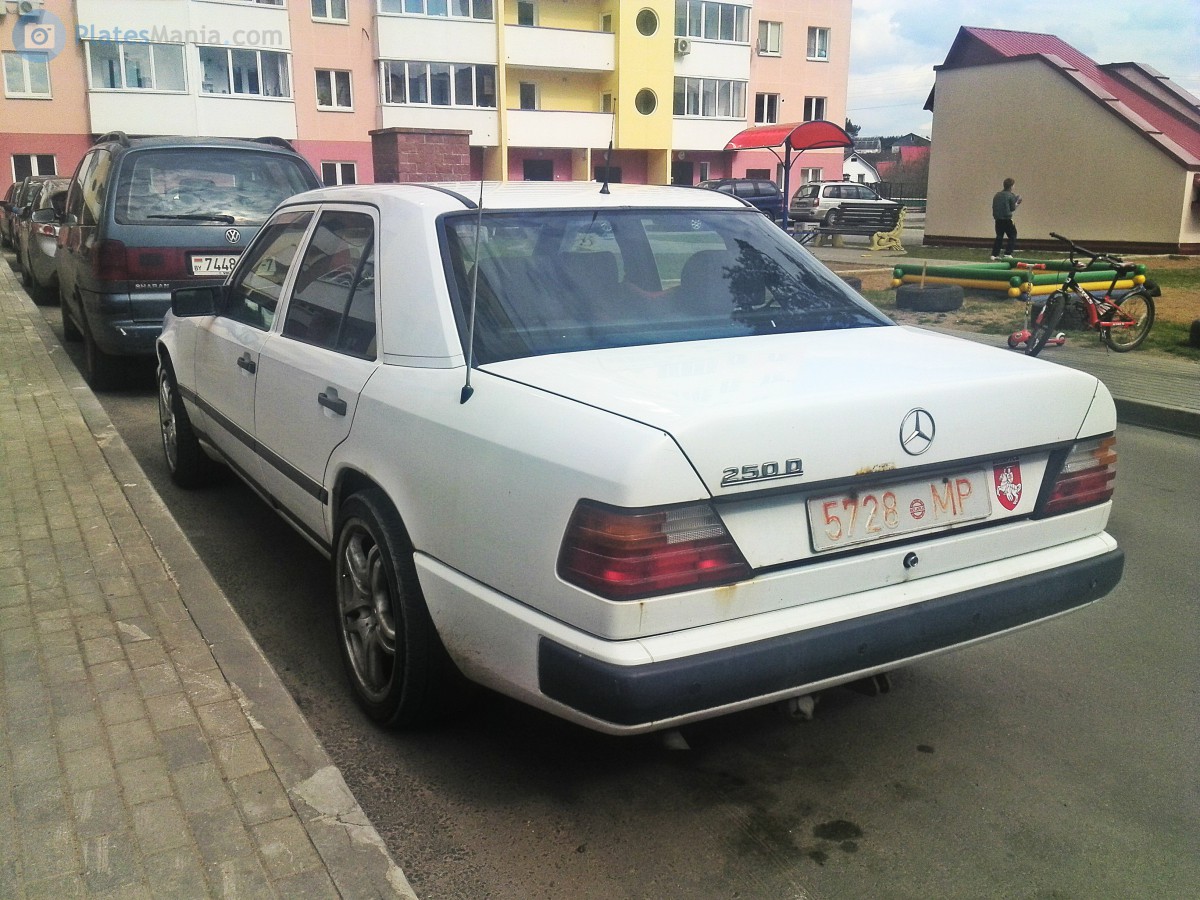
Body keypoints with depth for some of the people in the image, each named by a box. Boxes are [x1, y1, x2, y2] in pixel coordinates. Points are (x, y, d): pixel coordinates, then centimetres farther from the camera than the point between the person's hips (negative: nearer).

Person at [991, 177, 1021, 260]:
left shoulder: (997, 195, 8)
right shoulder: (1011, 196, -8)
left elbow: (993, 206, 11)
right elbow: (1013, 208, -5)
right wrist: (1017, 204, 13)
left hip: (998, 219, 6)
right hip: (1007, 220, -5)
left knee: (999, 237, 14)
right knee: (1012, 237, 6)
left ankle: (994, 254, 8)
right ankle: (1008, 254, -4)